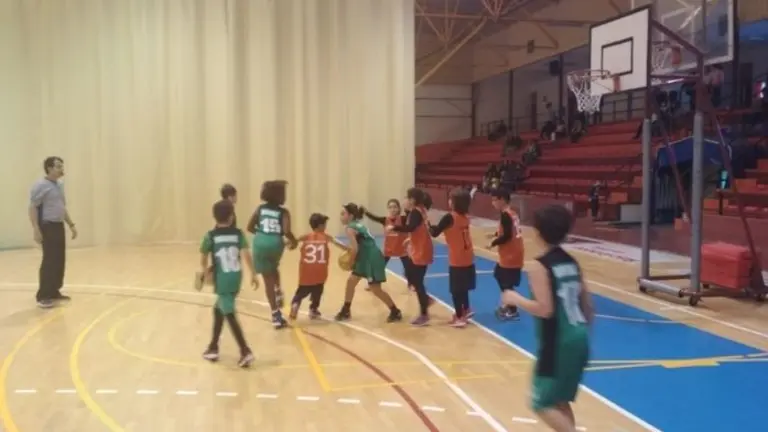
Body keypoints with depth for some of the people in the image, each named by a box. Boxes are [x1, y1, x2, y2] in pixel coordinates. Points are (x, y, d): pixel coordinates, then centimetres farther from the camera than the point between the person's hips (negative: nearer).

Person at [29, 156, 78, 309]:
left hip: (59, 226, 9)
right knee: (49, 262, -10)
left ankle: (54, 292, 19)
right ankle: (42, 296, -5)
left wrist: (71, 225, 21)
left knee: (60, 261, 10)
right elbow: (33, 208, -15)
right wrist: (36, 229, -23)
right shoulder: (40, 186, -11)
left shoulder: (59, 185, 15)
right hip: (48, 227, -9)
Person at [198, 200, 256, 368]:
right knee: (218, 310, 22)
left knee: (230, 315, -5)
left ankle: (245, 351, -14)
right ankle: (213, 348, 29)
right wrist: (253, 274, -5)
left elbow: (203, 258, 3)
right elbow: (246, 254, -8)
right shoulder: (238, 233, 1)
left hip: (222, 280, -5)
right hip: (236, 279, 5)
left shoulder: (210, 236, -4)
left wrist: (205, 271, 23)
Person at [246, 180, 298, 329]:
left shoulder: (260, 209, 8)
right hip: (275, 243, -1)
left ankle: (276, 315, 8)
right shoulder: (283, 212, 0)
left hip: (261, 243, 1)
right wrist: (294, 241, 7)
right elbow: (286, 231, -12)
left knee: (268, 279, 7)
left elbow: (250, 227, 8)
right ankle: (278, 291, 15)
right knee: (274, 268, 36)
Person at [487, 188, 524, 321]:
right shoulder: (511, 213, 9)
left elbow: (507, 236, -24)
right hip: (511, 253, 10)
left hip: (511, 255, -10)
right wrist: (496, 234, 8)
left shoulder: (505, 215, -20)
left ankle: (512, 311, 10)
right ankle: (507, 304, 34)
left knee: (507, 284, 0)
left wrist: (493, 243, -13)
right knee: (499, 275, 24)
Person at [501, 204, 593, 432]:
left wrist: (516, 299, -7)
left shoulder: (539, 266, -13)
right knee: (560, 401, 21)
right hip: (578, 340, 8)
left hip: (557, 344, -8)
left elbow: (545, 309, -21)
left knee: (543, 404, 4)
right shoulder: (572, 263, 9)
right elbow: (588, 307, 13)